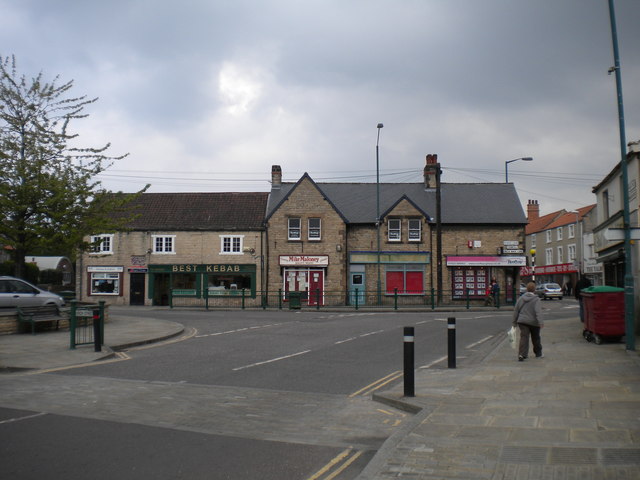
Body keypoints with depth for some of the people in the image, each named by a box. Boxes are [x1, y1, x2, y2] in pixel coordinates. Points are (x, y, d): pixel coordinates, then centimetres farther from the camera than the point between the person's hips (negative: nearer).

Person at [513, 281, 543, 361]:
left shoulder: (521, 298, 5)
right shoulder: (536, 299, -9)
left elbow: (516, 310, 9)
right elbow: (538, 311, -21)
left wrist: (515, 322, 16)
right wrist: (540, 322, -25)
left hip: (522, 321, 2)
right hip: (533, 322, -2)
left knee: (524, 337, -4)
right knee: (536, 338, 16)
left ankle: (521, 354, -19)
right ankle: (538, 353, 33)